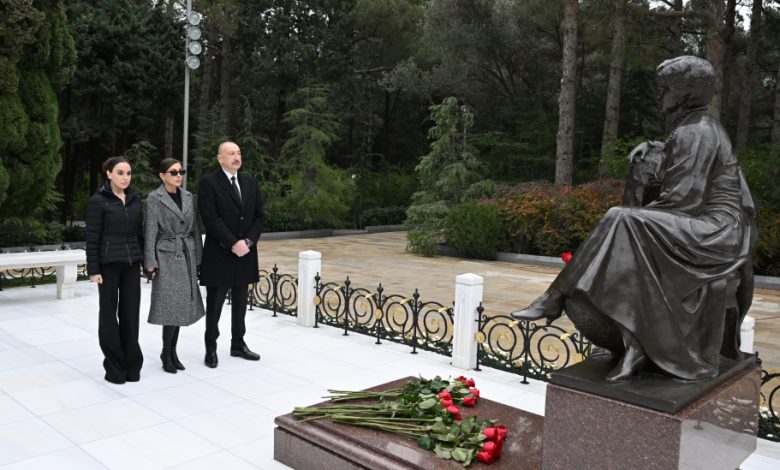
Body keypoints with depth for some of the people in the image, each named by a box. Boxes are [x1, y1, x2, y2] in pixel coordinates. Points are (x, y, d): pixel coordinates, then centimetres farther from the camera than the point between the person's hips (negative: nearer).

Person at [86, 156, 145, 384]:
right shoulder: (98, 200, -6)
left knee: (131, 311, 6)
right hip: (109, 263, -4)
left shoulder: (135, 199, 8)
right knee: (109, 312, 6)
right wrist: (93, 269, -11)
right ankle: (114, 366, 16)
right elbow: (92, 238, -8)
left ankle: (131, 364, 17)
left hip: (132, 262, 4)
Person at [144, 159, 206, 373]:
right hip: (166, 256, -5)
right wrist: (151, 263, -10)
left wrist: (197, 257, 9)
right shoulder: (154, 198, -6)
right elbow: (150, 233, -7)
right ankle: (166, 353, 8)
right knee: (171, 306, -7)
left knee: (181, 305, 7)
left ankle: (172, 351, 18)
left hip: (187, 255, 5)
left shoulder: (188, 196, 9)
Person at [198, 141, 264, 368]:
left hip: (245, 253, 5)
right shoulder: (208, 182, -7)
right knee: (215, 304, 5)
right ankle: (211, 349, 17)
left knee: (240, 302, 13)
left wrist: (248, 241, -7)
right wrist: (233, 244, -18)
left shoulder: (250, 182, 10)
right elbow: (211, 219, -15)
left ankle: (238, 345, 25)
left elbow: (258, 216, 8)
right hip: (219, 254, -5)